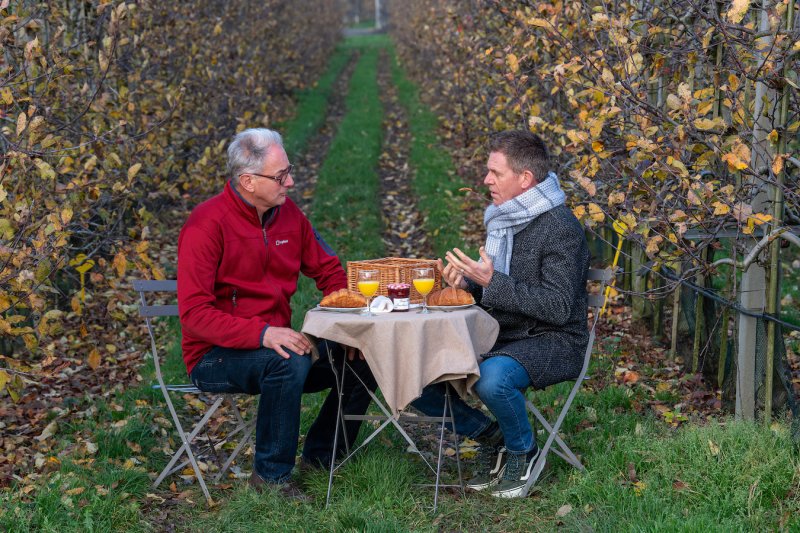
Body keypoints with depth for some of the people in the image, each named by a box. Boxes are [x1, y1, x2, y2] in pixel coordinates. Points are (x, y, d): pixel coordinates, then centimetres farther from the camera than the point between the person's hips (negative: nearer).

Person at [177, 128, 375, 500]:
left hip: (275, 343, 7)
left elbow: (328, 271, 13)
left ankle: (320, 457, 10)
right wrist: (262, 334, -35)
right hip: (215, 358, -7)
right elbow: (194, 313, -23)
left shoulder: (288, 213, 3)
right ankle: (271, 475, -18)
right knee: (290, 362, -35)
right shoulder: (207, 224, -18)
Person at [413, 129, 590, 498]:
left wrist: (490, 282, -26)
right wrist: (467, 283, -1)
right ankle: (491, 437, 11)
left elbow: (557, 307, -23)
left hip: (551, 342, -8)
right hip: (499, 336, 8)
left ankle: (523, 451, -7)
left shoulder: (561, 228, -16)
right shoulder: (503, 218, 10)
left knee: (492, 378, -38)